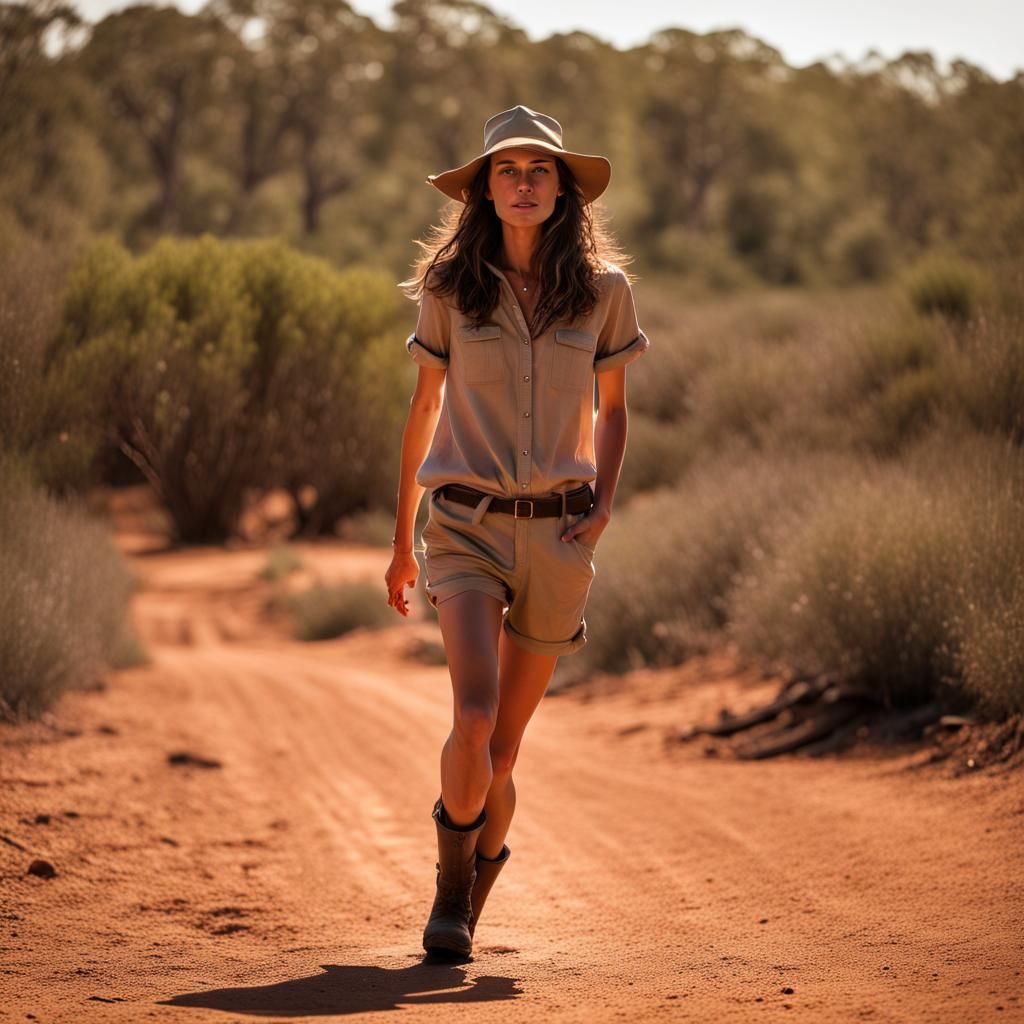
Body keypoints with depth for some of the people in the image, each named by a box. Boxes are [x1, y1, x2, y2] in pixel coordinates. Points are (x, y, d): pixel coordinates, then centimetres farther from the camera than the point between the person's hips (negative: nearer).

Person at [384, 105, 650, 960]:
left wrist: (605, 501, -3)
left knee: (503, 746, 7)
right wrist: (401, 542, 15)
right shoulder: (450, 287, 2)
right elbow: (424, 409, 11)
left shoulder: (603, 288, 3)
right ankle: (453, 880, 4)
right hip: (468, 525, -1)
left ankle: (471, 894, 31)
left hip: (558, 534, 1)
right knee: (475, 719, -21)